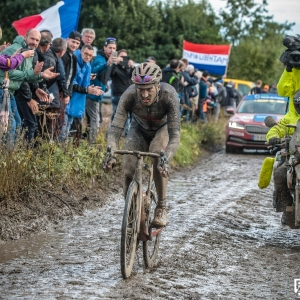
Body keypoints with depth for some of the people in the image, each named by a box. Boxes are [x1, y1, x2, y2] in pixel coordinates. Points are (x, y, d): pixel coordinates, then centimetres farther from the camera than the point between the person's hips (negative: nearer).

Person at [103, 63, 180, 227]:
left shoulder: (168, 95, -38)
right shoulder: (129, 95, -34)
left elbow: (175, 135, -41)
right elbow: (115, 129, -36)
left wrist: (165, 159, -58)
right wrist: (111, 154, -54)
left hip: (163, 128, -2)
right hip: (139, 129, 2)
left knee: (157, 154, -33)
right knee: (128, 173, -14)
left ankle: (161, 208, -19)